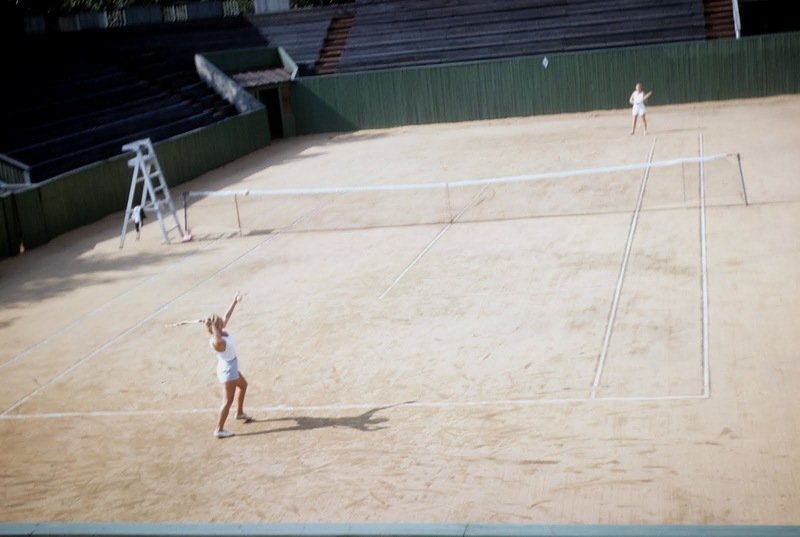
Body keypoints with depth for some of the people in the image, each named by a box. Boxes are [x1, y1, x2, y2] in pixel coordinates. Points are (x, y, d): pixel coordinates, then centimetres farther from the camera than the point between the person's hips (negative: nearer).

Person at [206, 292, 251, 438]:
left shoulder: (222, 331, -6)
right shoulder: (216, 341, -31)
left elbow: (227, 316, 10)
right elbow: (218, 340, -58)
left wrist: (234, 302, 17)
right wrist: (214, 328, -65)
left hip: (232, 368, 11)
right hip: (227, 371, -11)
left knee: (243, 386, 32)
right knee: (228, 401, -6)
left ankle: (240, 413, 50)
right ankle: (219, 430, -1)